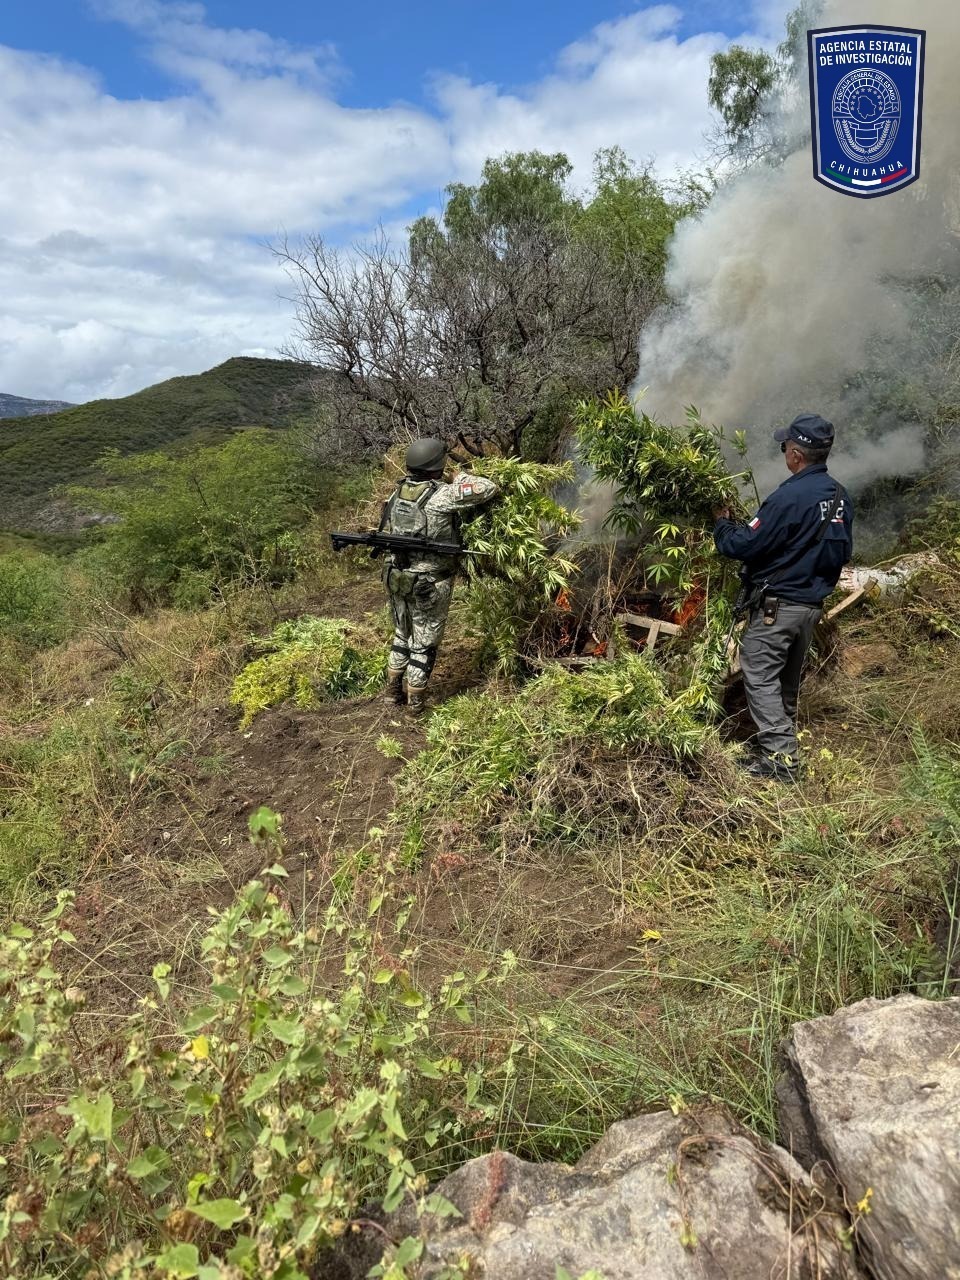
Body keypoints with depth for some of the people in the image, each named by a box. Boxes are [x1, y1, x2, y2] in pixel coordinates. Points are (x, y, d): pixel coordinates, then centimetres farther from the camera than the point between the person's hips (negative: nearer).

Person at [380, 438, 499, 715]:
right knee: (425, 642, 10)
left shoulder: (397, 493, 0)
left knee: (402, 634, 24)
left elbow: (385, 534, 10)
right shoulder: (442, 496, -20)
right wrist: (461, 477, -2)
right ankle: (415, 702, 19)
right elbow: (489, 489, -17)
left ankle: (393, 689, 33)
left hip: (396, 577, 6)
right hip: (430, 584, -6)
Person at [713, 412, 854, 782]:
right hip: (811, 605, 8)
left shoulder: (790, 497, -22)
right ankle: (783, 742, 31)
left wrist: (721, 522, 0)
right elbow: (842, 552, 14)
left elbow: (743, 545, -19)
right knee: (787, 680, 19)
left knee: (761, 677, -2)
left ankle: (780, 758, -4)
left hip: (777, 605, -8)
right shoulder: (840, 496, 5)